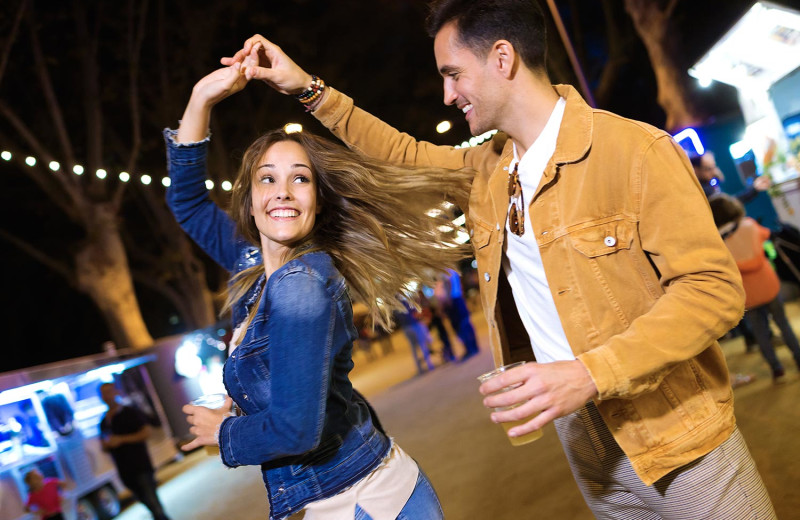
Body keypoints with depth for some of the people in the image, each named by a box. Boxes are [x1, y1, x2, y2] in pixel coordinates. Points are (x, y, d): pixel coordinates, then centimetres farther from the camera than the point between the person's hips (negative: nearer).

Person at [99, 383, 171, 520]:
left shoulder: (131, 412, -2)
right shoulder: (104, 422, 15)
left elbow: (146, 432, -11)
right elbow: (104, 446, 21)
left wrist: (121, 440, -16)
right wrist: (106, 445, -4)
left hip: (141, 468, -5)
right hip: (125, 472, 6)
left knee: (153, 503, -14)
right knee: (149, 505, 10)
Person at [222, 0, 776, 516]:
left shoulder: (637, 150, -17)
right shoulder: (486, 171, 4)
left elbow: (714, 288, -19)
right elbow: (403, 155, 19)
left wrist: (590, 374, -29)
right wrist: (309, 89, 12)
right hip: (588, 445, 6)